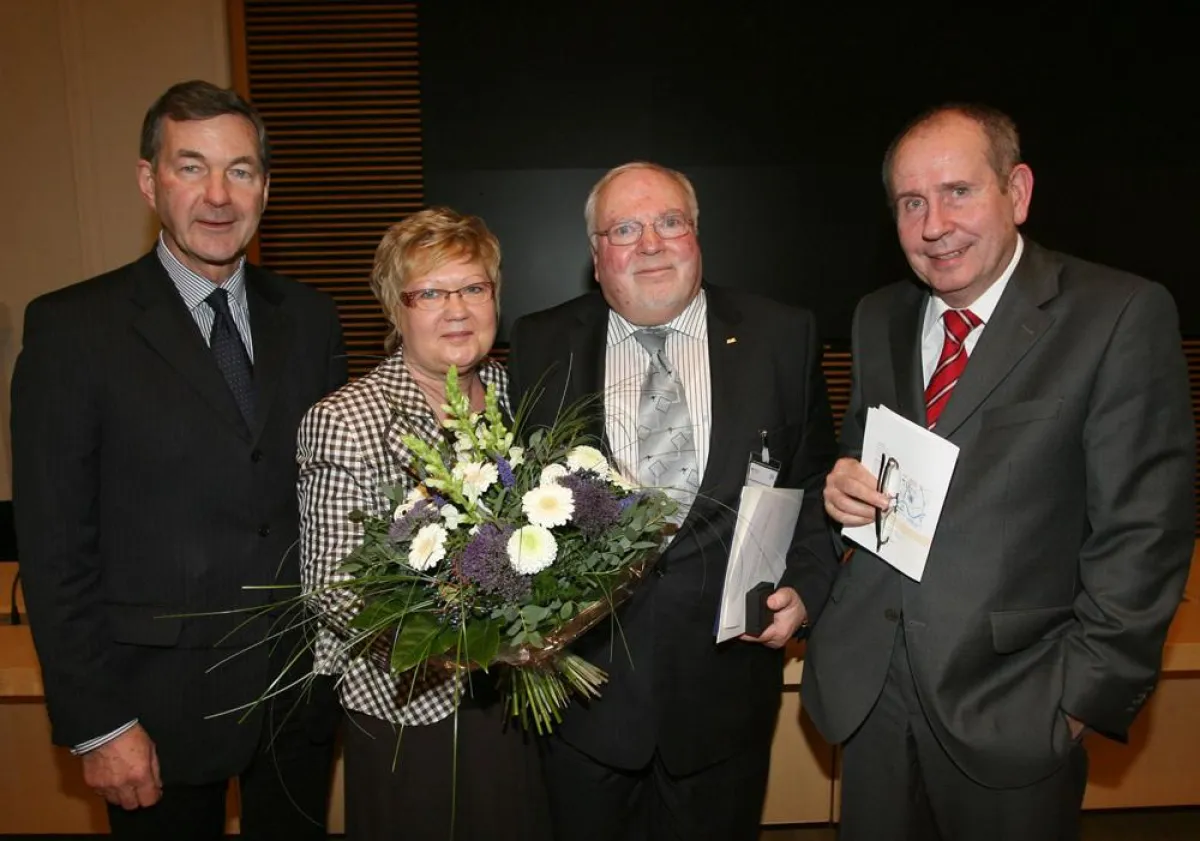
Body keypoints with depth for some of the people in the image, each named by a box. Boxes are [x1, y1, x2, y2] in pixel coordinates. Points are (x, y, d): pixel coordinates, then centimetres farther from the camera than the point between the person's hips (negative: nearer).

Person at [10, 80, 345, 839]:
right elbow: (54, 546, -9)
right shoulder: (72, 327, -10)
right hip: (162, 700, -3)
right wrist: (96, 724, -9)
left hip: (304, 686, 4)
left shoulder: (309, 318, 1)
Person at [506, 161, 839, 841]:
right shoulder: (542, 345, 1)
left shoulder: (782, 338, 0)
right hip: (582, 680, 0)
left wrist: (804, 586, -8)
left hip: (726, 678, 1)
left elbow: (817, 480, 5)